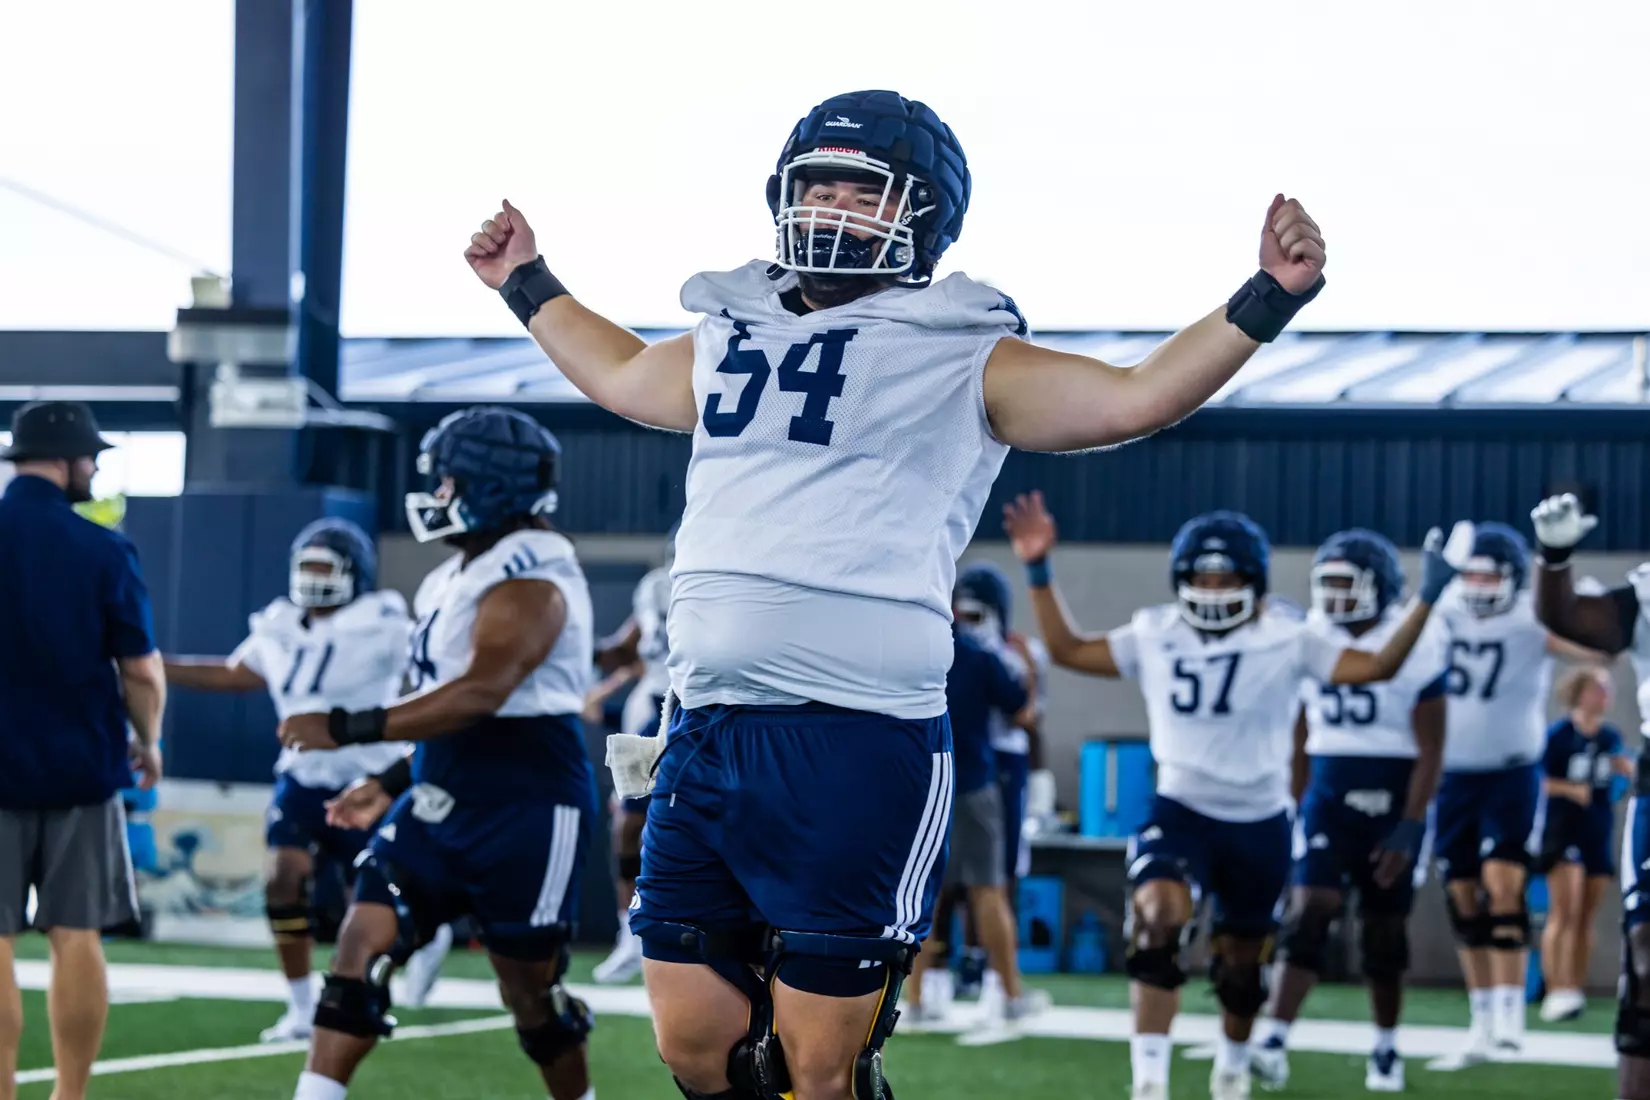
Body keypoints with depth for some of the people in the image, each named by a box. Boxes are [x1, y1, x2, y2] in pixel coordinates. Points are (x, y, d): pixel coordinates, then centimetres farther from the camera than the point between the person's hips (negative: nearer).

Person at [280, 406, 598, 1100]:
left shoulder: (530, 578, -16)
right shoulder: (461, 577, 14)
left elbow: (482, 694, -28)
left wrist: (349, 729, -28)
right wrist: (393, 784, 16)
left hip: (525, 809, -9)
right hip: (444, 802, 9)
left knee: (530, 988, 4)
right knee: (363, 945, -3)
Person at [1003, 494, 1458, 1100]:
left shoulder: (1285, 641, -6)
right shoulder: (1156, 637, 0)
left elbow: (1376, 666, -9)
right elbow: (1068, 649, 7)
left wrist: (1426, 600, -17)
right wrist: (1039, 573, 0)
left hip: (1259, 825, 1)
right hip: (1180, 811, -1)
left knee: (1242, 961, 15)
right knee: (1158, 915, -28)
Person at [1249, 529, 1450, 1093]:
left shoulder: (1414, 646, -10)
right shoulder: (1310, 640, 3)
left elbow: (1430, 750, -9)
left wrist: (1409, 827, -15)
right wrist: (1295, 809, 14)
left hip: (1391, 799, -2)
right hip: (1327, 794, 2)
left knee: (1384, 929, 7)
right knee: (1310, 909, -13)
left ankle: (1386, 1048, 24)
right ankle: (1273, 1041, -20)